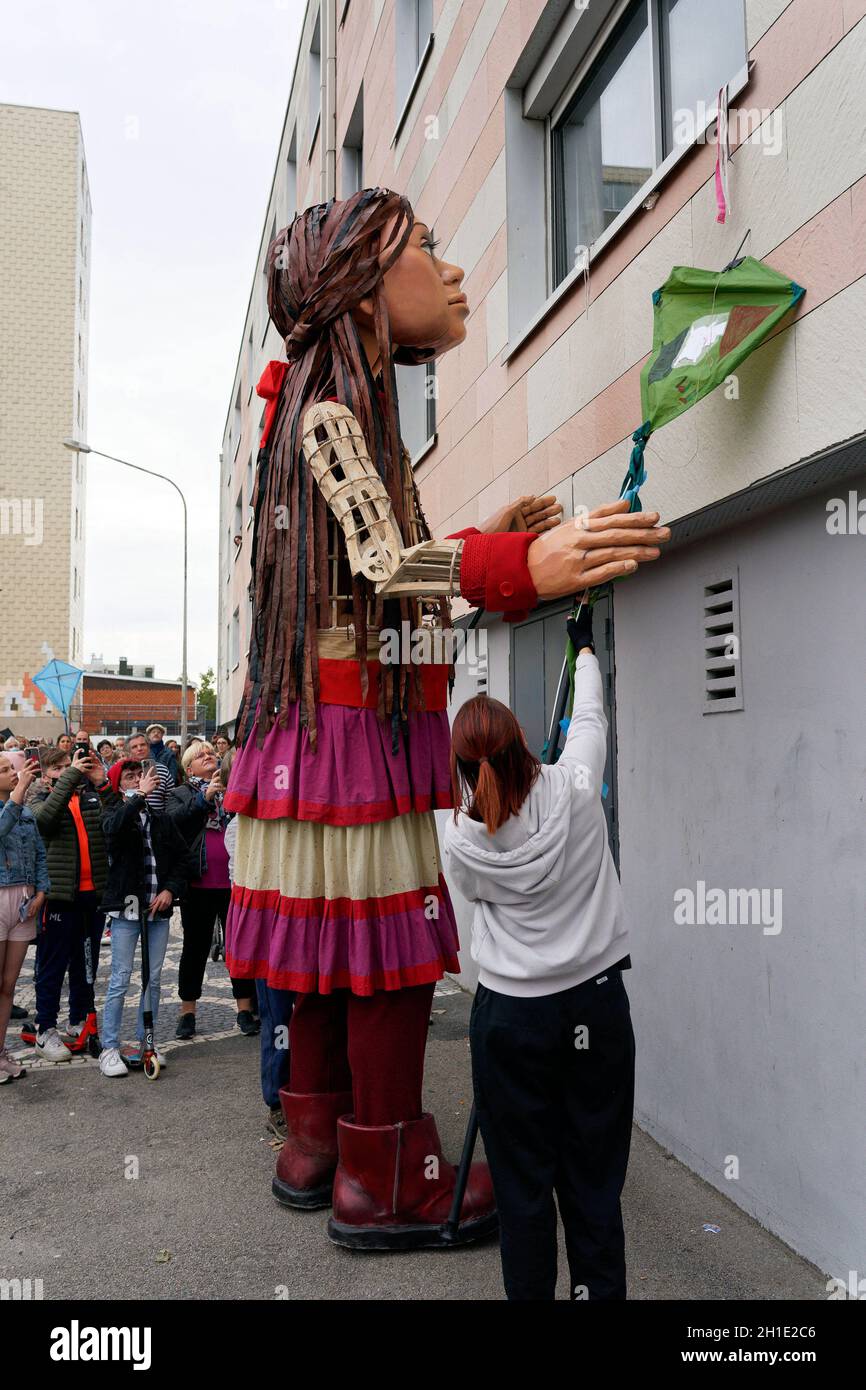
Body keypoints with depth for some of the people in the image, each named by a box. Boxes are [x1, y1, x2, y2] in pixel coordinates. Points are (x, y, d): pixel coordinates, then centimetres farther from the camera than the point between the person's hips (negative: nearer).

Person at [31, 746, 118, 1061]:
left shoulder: (92, 798, 11)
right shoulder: (41, 801, 4)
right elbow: (45, 817, -22)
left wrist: (101, 784, -14)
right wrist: (72, 776, -23)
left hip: (93, 893, 4)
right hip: (59, 894, -3)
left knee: (86, 964, 14)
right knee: (53, 965, 3)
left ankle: (80, 1022, 28)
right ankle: (46, 1032, 13)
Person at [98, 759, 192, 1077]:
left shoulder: (161, 819, 11)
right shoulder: (115, 815, 1)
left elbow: (183, 857, 11)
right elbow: (115, 827, -25)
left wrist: (171, 889, -2)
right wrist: (140, 796, -21)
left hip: (158, 908, 4)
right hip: (126, 908, -4)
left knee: (153, 980, 9)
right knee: (120, 980, -4)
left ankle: (145, 1043, 21)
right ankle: (110, 1048, 4)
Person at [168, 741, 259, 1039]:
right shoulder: (180, 794, 8)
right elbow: (172, 821, -13)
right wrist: (204, 798, -21)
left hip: (234, 882, 1)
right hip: (199, 883, -1)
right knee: (195, 947, 8)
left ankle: (245, 1009, 16)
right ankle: (187, 1012, 19)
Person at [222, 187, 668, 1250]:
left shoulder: (345, 406, 22)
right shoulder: (333, 407, -10)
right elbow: (377, 562, -25)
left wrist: (486, 540, 27)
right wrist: (521, 567, -39)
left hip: (334, 719, 10)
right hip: (358, 722, -10)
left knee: (340, 949, 14)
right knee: (391, 954, -3)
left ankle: (318, 1143, 26)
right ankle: (386, 1182, 8)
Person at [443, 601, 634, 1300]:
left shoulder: (462, 839, -11)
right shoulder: (573, 787, -12)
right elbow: (590, 717, 7)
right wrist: (584, 647, 24)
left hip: (510, 1016, -1)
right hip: (596, 1004, 1)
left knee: (522, 1182, 12)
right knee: (594, 1179, 12)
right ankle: (599, 1288, 23)